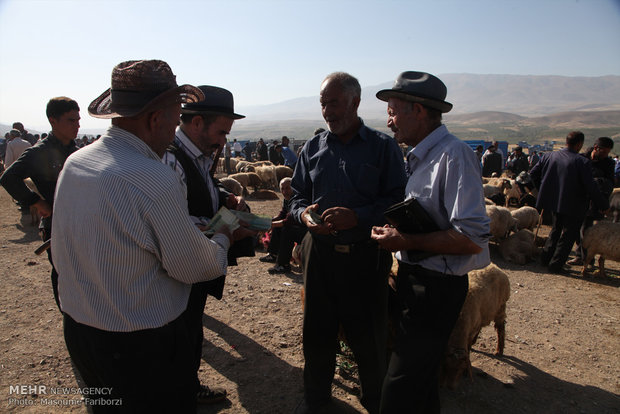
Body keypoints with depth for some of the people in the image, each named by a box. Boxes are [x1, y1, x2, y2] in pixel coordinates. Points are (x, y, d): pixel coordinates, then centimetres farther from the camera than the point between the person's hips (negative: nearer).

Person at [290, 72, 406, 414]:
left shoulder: (383, 147, -2)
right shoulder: (312, 148, 10)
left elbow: (397, 200, -7)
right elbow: (298, 195, 14)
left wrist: (357, 217, -20)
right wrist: (304, 213, -8)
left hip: (366, 256, -3)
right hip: (320, 253, 4)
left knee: (368, 336, 9)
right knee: (317, 330, 15)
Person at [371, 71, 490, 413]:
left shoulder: (454, 154, -19)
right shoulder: (420, 157, 11)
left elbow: (473, 238, -26)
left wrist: (406, 241, -21)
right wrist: (395, 231, 7)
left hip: (436, 287, -9)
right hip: (413, 279, 9)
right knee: (421, 375, 26)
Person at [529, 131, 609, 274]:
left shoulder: (548, 156, -3)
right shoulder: (583, 162, -18)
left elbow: (533, 174, 4)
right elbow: (591, 188, -18)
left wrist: (543, 191, 17)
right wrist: (603, 205, -4)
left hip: (554, 202, 5)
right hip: (574, 206, -5)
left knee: (555, 230, 24)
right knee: (568, 235, 8)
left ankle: (545, 257, 27)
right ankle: (555, 265, 10)